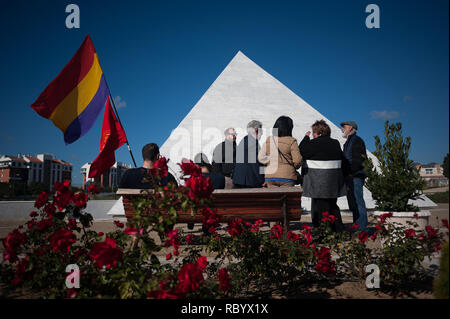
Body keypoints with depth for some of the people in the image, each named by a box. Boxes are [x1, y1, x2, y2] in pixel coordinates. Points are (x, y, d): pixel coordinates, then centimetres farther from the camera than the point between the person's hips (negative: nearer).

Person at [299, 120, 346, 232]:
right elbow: (342, 159, 13)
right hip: (334, 182, 7)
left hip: (319, 182, -7)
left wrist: (306, 137, 6)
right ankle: (338, 230, 26)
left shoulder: (314, 143, -14)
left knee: (320, 207, -2)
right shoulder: (335, 143, 8)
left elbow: (301, 152, -3)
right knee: (332, 206, 19)